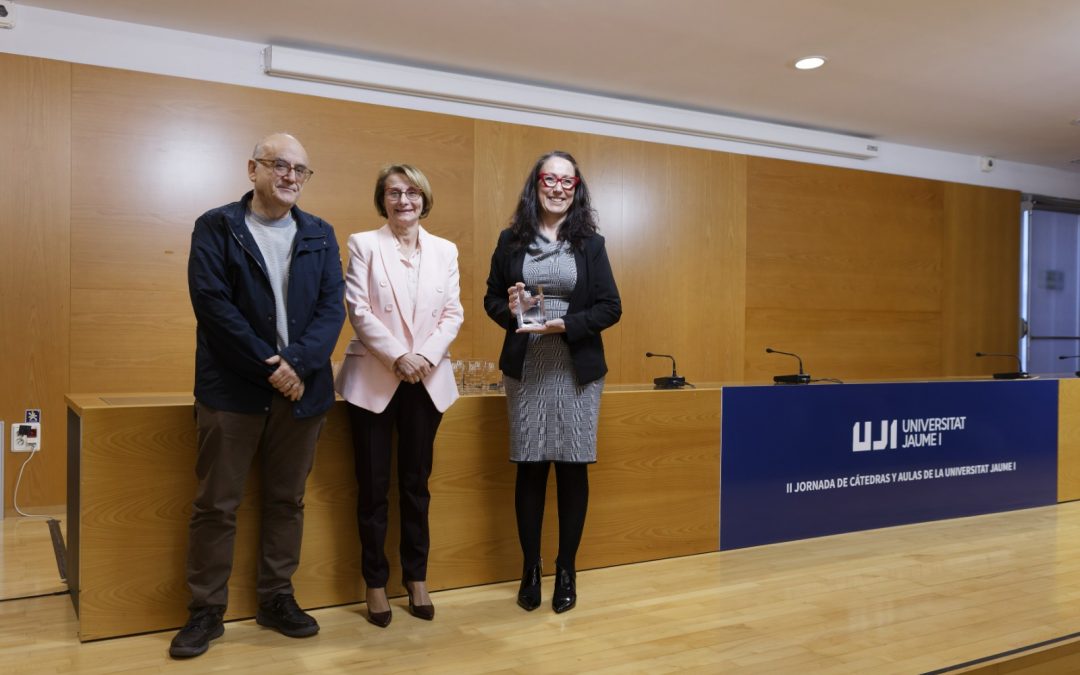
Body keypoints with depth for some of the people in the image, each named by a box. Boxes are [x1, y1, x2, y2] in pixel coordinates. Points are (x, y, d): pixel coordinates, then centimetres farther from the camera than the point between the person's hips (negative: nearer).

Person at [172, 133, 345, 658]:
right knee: (216, 505, 4)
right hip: (232, 389, -3)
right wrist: (269, 368, -15)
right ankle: (206, 610, 18)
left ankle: (276, 598, 26)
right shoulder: (216, 226, 0)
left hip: (301, 388, 3)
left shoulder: (321, 235, 10)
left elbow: (332, 307, 0)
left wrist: (297, 363, -16)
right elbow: (212, 303, -11)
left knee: (287, 500, 12)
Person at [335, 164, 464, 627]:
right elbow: (358, 310, -7)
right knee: (374, 484, 4)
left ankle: (416, 578, 21)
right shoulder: (363, 244, 2)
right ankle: (375, 582, 17)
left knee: (416, 482, 9)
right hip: (373, 379, -2)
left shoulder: (445, 251, 10)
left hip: (427, 380, 2)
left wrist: (425, 355, -12)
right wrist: (398, 356, -16)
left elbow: (453, 314, 4)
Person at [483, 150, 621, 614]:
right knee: (529, 468, 5)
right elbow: (491, 298, 8)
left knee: (572, 468, 5)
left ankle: (566, 570, 20)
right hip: (525, 368, 0)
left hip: (577, 369, 0)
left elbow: (611, 307, 0)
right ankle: (530, 569, 20)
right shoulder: (511, 240, 5)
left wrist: (567, 325, -16)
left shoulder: (590, 243, 3)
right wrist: (508, 311, -14)